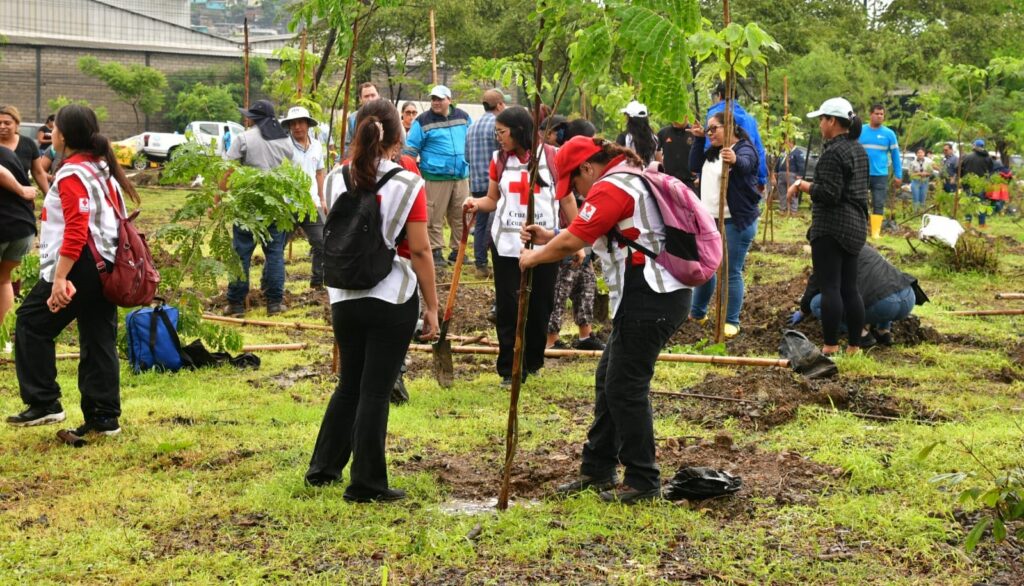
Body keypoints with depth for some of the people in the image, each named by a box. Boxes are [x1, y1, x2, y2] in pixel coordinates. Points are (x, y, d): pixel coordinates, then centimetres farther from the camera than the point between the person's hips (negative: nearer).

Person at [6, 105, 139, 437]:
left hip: (80, 266, -9)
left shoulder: (72, 174, -12)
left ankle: (44, 403, 0)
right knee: (99, 340, 8)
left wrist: (59, 277, -26)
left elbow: (76, 229, -22)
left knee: (32, 324, 2)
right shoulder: (104, 169, 15)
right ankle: (104, 418, 9)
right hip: (106, 266, 9)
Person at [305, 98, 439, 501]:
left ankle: (324, 467, 28)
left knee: (350, 385, 20)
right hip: (393, 301, -4)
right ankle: (367, 484, 8)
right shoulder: (407, 185, -10)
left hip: (345, 298, 4)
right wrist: (431, 307, -4)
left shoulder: (337, 181, 1)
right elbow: (420, 251, -9)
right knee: (375, 392, 2)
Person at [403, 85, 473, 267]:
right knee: (435, 218, -3)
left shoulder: (463, 117, 9)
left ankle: (457, 250, 18)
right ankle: (436, 251, 5)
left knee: (460, 216, 9)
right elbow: (410, 149, -2)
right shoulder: (423, 121, -4)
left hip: (461, 176, 4)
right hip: (435, 177, -4)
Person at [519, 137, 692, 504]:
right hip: (663, 295, 11)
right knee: (608, 381, 16)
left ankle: (643, 481, 4)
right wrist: (549, 238, 19)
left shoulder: (610, 188, -13)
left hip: (648, 300, -11)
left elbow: (570, 243, -15)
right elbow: (587, 237, 27)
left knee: (625, 388, -4)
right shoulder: (630, 180, 21)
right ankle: (598, 469, 24)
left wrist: (534, 257, 2)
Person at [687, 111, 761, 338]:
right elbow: (695, 166, 18)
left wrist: (735, 160, -58)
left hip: (737, 221, -9)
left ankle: (732, 322, 1)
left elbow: (745, 164, -34)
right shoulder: (712, 152, 13)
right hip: (709, 218, 9)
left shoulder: (744, 149, -13)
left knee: (732, 272, -5)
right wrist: (698, 140, 8)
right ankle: (697, 313, 32)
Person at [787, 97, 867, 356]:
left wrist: (802, 185, -10)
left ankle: (830, 347, -7)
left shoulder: (833, 153, -16)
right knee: (849, 288, 12)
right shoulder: (858, 150, 15)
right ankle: (854, 346, 15)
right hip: (856, 225, 10)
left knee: (829, 287, -7)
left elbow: (829, 194, -21)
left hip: (831, 227, -10)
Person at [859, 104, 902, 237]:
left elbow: (895, 155, 7)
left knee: (878, 205, -1)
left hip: (880, 175, 0)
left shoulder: (889, 133, 3)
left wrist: (898, 175, 5)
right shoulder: (860, 131, 2)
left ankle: (876, 232, 1)